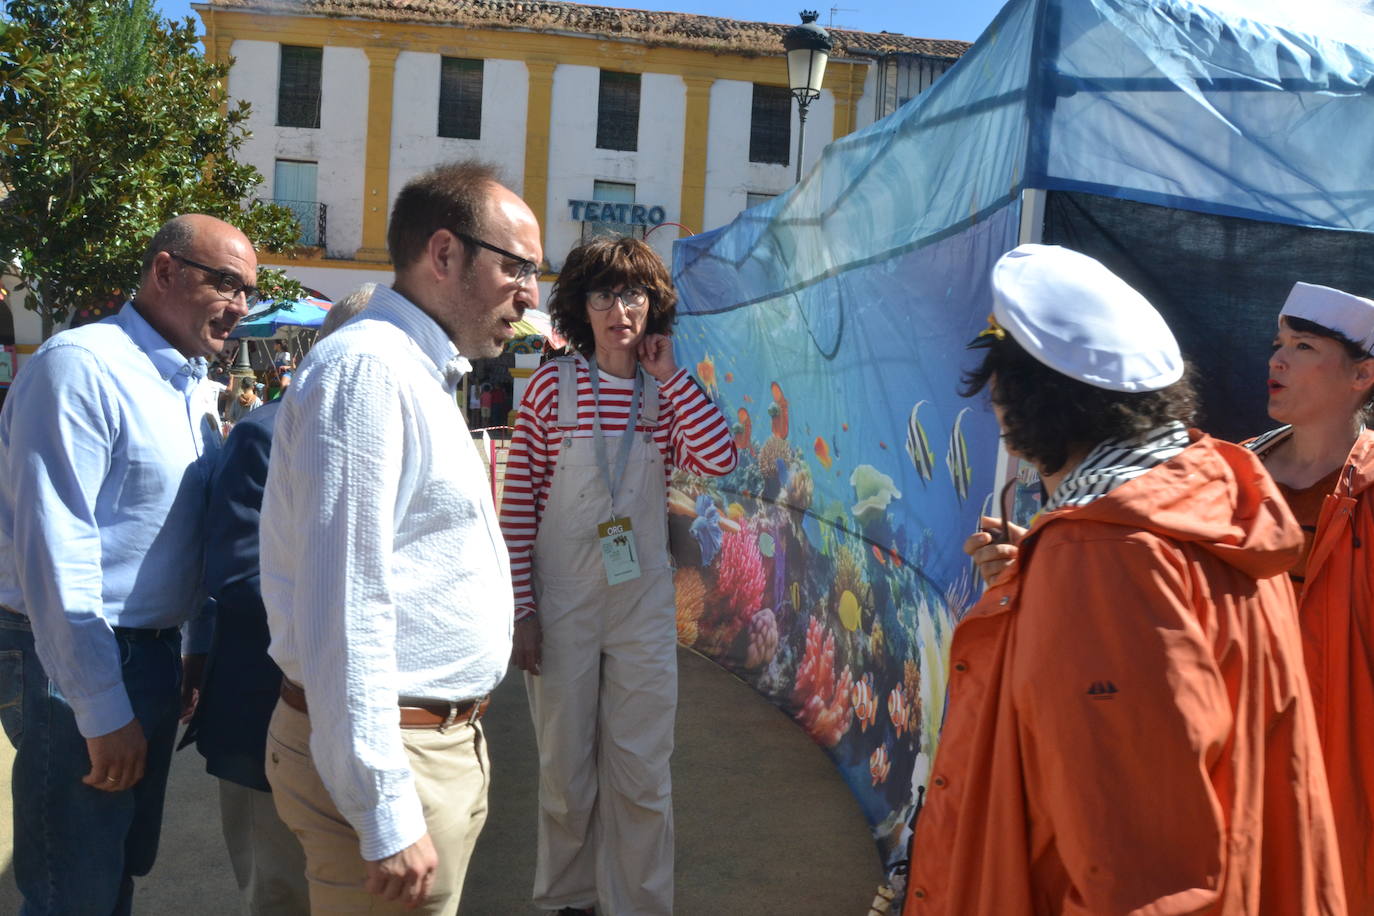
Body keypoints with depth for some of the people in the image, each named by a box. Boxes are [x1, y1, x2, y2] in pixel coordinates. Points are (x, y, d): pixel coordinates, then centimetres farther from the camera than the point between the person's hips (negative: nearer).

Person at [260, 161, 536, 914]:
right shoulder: (367, 368, -17)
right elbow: (345, 609, -23)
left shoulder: (419, 375, 14)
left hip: (445, 738, 9)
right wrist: (385, 816, -22)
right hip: (392, 761, -9)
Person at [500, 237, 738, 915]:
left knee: (641, 776, 9)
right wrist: (521, 607, -8)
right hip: (560, 605, -1)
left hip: (643, 606, 2)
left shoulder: (665, 394, 2)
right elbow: (518, 502, -5)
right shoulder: (553, 384, -5)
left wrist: (670, 375, -12)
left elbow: (720, 459, -17)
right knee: (565, 771, 14)